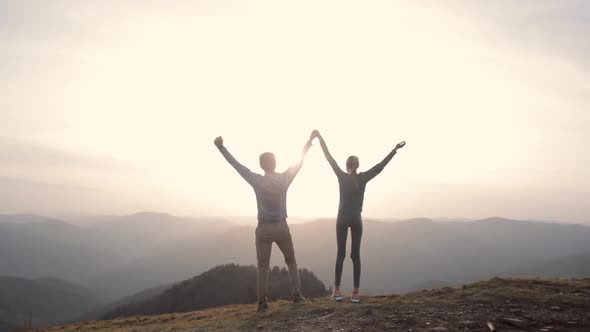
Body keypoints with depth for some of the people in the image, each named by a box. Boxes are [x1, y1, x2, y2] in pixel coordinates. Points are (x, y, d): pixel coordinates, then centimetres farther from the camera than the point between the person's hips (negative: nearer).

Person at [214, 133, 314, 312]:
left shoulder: (257, 181, -9)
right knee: (291, 261, 19)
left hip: (264, 229, -1)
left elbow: (236, 164, -5)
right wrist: (309, 142, 21)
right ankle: (296, 294, 13)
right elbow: (299, 162, 8)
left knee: (263, 266, 7)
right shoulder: (284, 179, -5)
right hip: (282, 227, 1)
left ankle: (262, 301, 1)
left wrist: (221, 147, 3)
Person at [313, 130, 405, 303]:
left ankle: (337, 291, 1)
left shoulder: (342, 177, -5)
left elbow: (330, 158, -3)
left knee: (340, 254, 4)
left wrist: (320, 138, 0)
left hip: (342, 219, 0)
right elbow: (380, 165, 1)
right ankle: (355, 292, 0)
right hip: (356, 219, 1)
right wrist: (395, 150, 7)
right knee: (356, 254, 3)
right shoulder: (363, 178, -3)